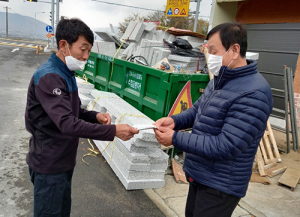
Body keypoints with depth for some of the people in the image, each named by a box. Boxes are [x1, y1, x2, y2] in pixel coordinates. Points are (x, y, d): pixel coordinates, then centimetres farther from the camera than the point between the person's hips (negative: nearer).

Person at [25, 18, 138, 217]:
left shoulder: (66, 74, 9)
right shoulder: (49, 77, -23)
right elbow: (67, 123, -32)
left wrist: (95, 116, -6)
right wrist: (113, 131, -35)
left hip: (63, 161, 9)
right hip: (49, 165, -9)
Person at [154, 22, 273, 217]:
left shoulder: (254, 94, -27)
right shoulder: (220, 79, 4)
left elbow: (226, 146, -29)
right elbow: (198, 110, 13)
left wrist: (176, 139, -26)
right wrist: (175, 120, -8)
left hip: (220, 185, -9)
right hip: (199, 174, 9)